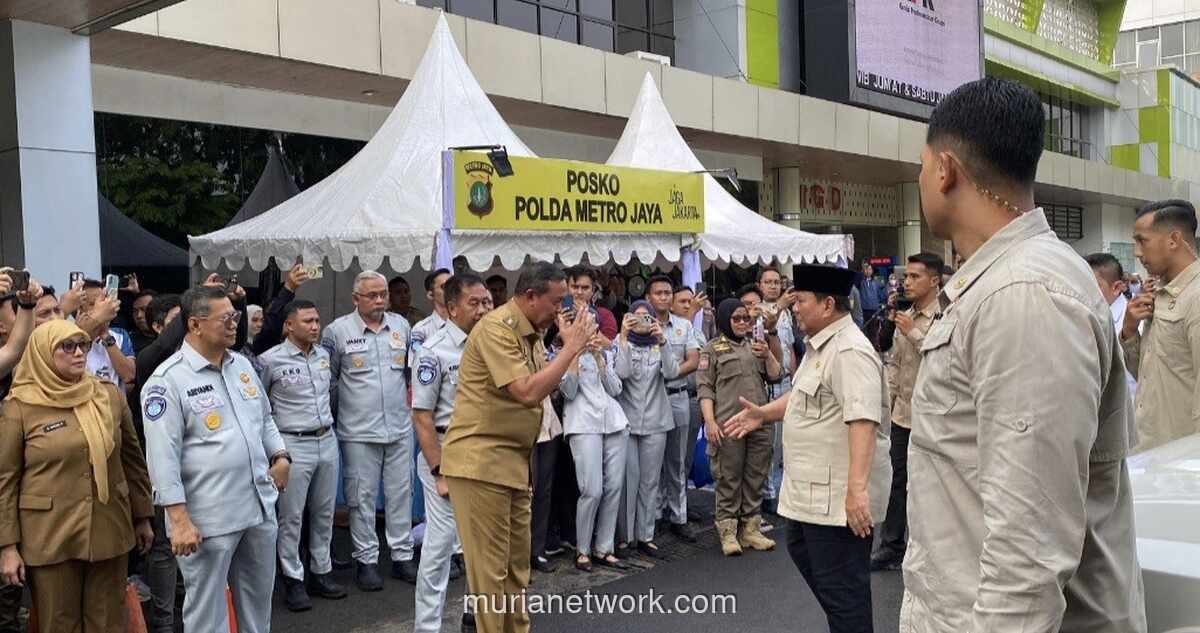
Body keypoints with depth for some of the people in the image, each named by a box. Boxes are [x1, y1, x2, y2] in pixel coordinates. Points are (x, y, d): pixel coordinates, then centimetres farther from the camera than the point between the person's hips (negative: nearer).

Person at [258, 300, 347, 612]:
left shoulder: (324, 354, 6)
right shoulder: (271, 360, -11)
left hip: (327, 441, 6)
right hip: (294, 445, -6)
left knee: (324, 512, 13)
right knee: (291, 516, 2)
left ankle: (321, 572, 25)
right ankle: (293, 580, 13)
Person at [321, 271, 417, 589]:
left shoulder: (401, 325, 6)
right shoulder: (337, 331, -5)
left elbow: (415, 368, 19)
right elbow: (328, 379, 2)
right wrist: (342, 411, 6)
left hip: (400, 427, 3)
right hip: (359, 431, -3)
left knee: (401, 492, 9)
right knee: (362, 497, 4)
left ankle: (403, 556, 20)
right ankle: (366, 560, 16)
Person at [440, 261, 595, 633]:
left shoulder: (530, 332, 12)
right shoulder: (496, 328, -17)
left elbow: (544, 388, 16)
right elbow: (528, 392, -25)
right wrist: (572, 347, -19)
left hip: (514, 463, 9)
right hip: (480, 461, -9)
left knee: (517, 564, 16)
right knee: (490, 567, -2)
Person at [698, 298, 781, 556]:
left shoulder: (756, 345, 16)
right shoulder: (713, 348, 2)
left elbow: (775, 376, 11)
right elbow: (705, 387, -3)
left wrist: (767, 356, -8)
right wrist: (710, 422, -12)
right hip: (728, 425, -4)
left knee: (756, 477, 9)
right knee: (729, 478, 1)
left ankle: (751, 529, 19)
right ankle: (728, 532, 8)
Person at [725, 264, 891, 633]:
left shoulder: (849, 351, -21)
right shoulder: (820, 345, 13)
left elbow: (862, 421, -31)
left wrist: (857, 488, -36)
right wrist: (764, 413, 19)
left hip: (837, 495, -11)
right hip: (810, 487, 11)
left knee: (840, 588, -1)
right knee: (804, 554, 26)